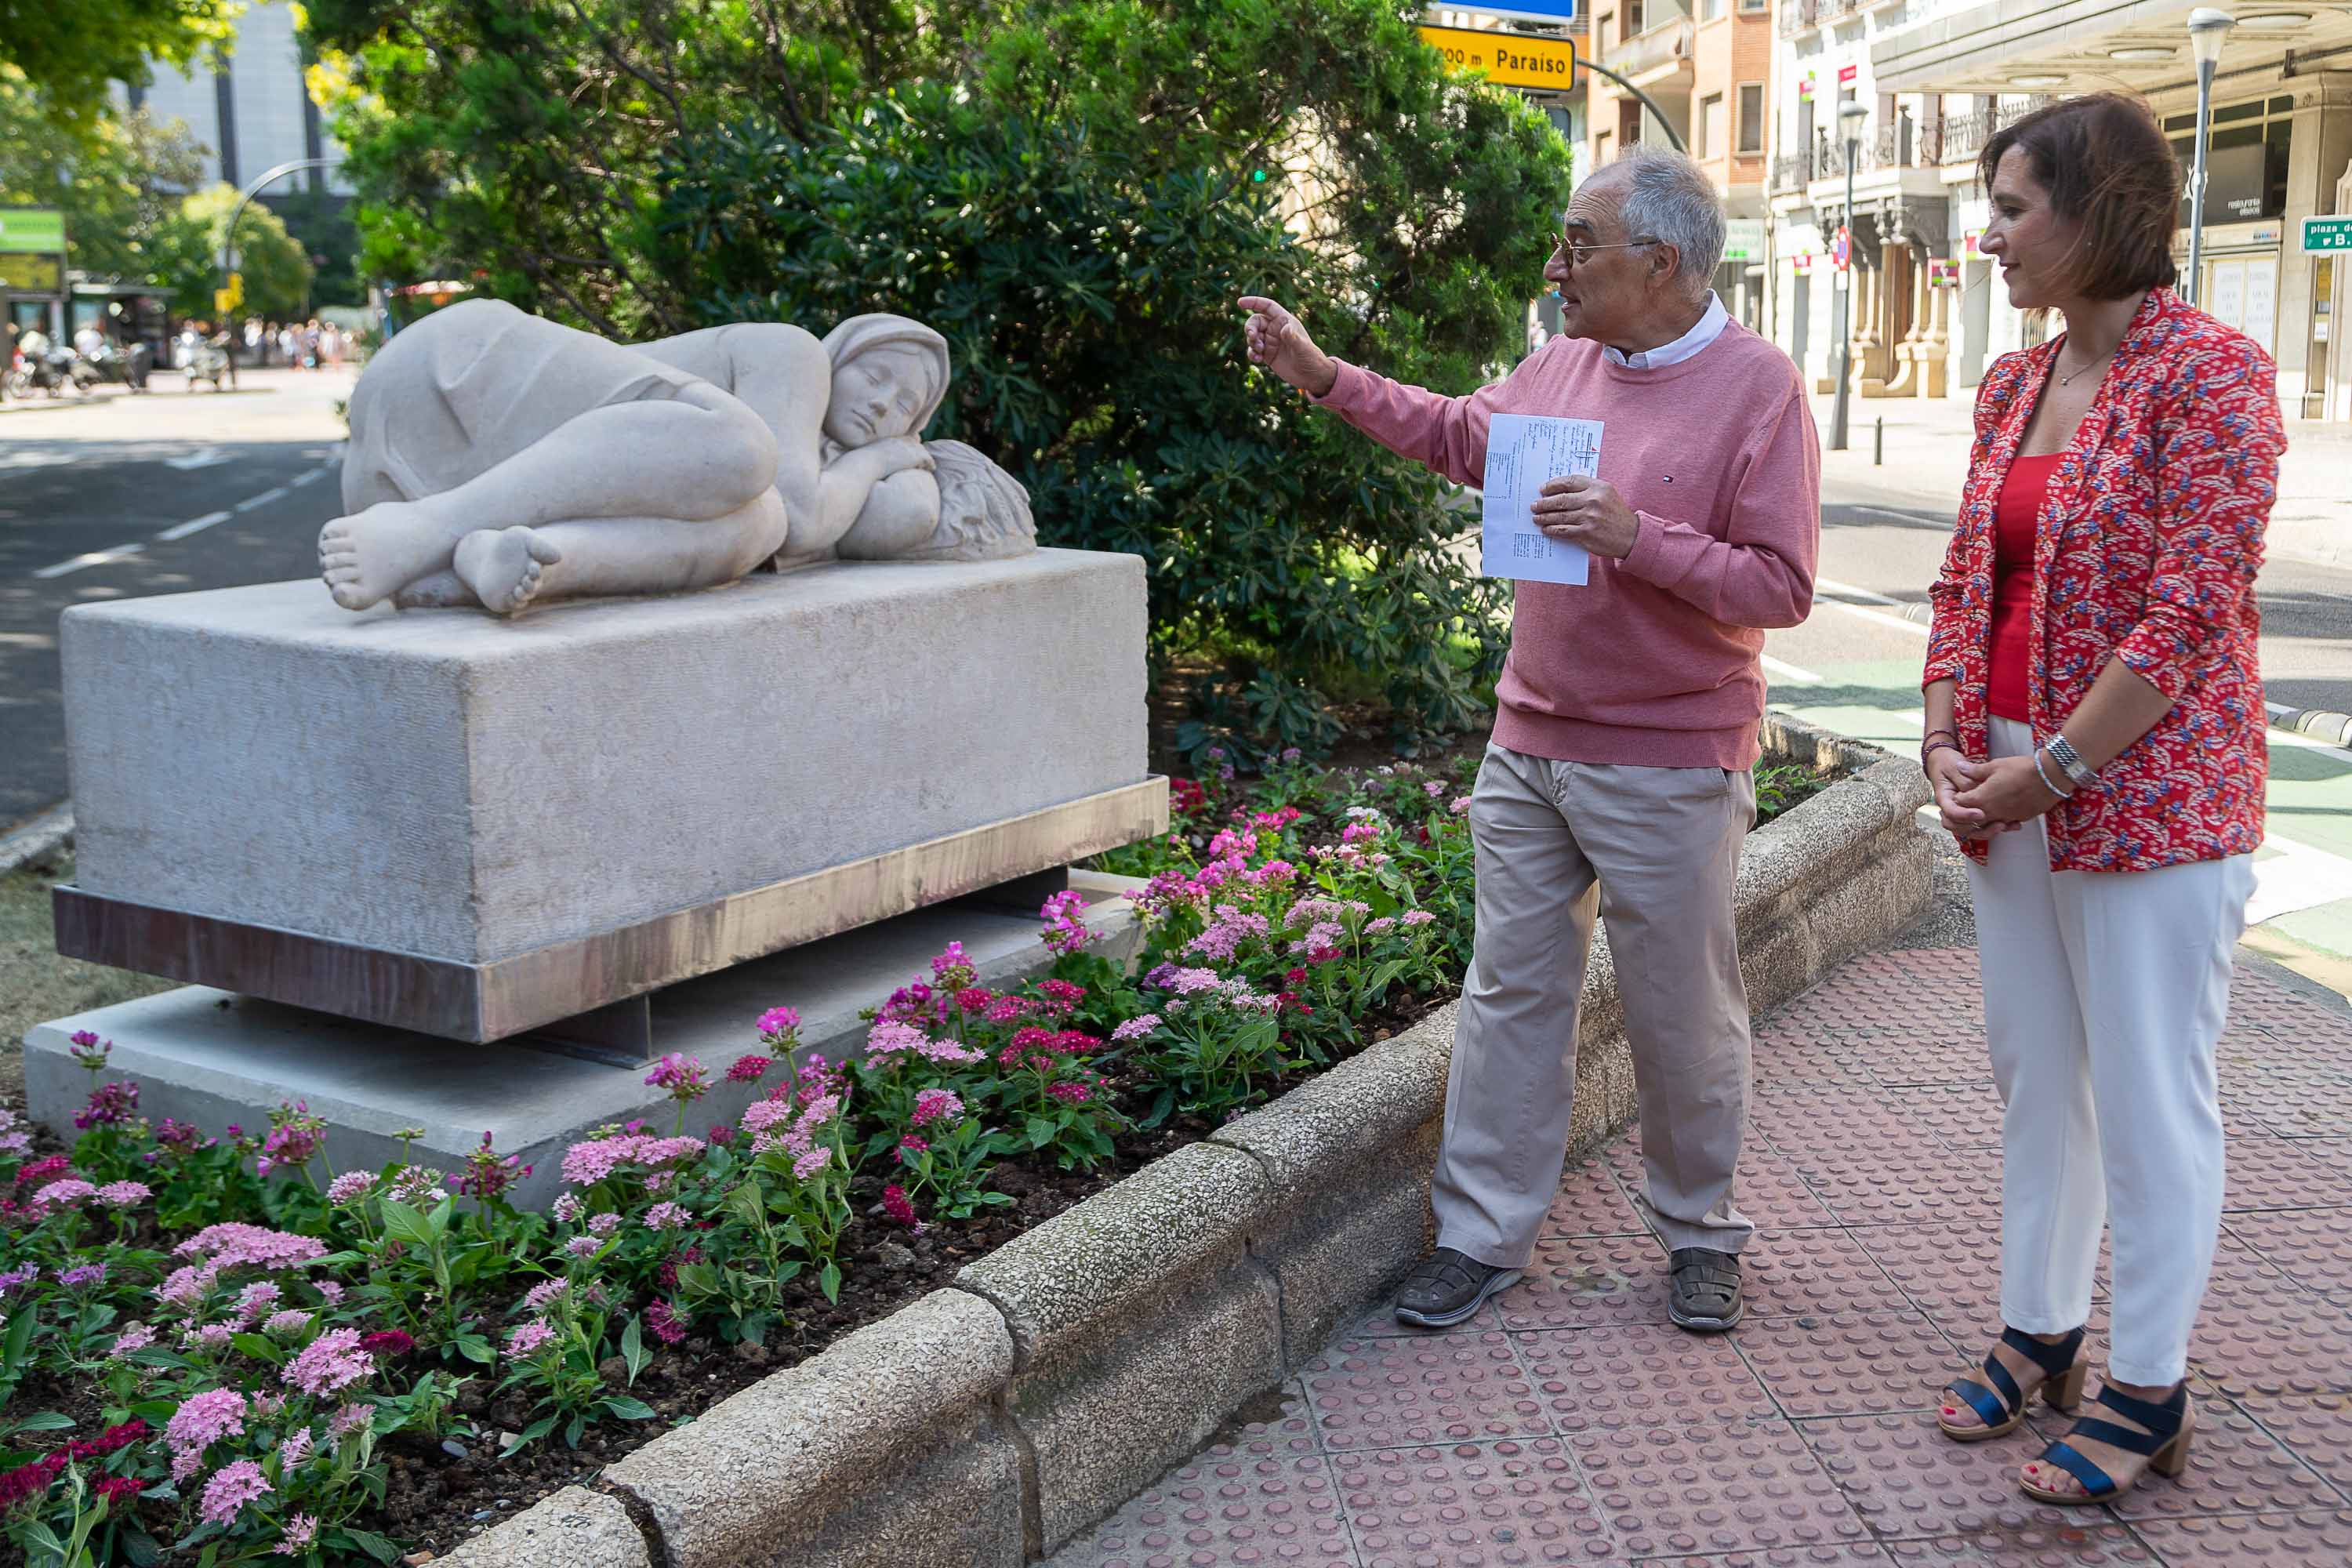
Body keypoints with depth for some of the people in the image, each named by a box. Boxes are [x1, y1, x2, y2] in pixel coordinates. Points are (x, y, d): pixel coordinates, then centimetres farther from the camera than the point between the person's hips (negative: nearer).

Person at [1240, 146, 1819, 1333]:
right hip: (1530, 744, 6)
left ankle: (1699, 1234, 27)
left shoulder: (1758, 388, -12)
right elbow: (1456, 437, 26)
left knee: (1682, 1015, 7)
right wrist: (1319, 374, 21)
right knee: (1510, 992, 10)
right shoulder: (1563, 363, 7)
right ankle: (1482, 1234, 21)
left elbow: (1780, 587, -16)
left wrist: (1635, 538, -25)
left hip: (1668, 767, -5)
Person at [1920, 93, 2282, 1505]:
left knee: (2148, 1096, 2)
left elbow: (2194, 606, -18)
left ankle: (2150, 1393, 16)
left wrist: (2055, 766, -16)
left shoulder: (2212, 372, -12)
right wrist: (1949, 738, 1)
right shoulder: (2016, 385, 11)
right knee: (2033, 1071, 16)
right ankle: (2040, 1333, 31)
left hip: (2149, 793, -7)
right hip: (2014, 787, 8)